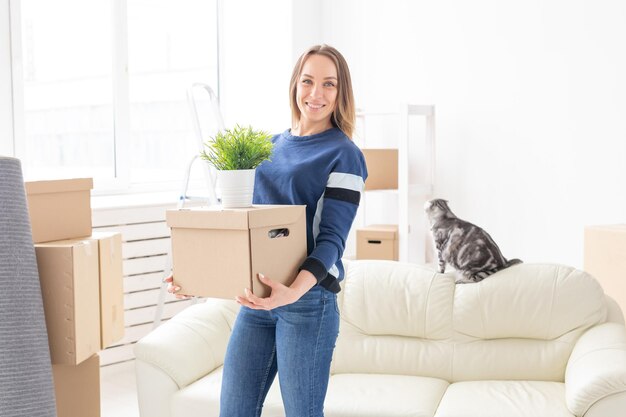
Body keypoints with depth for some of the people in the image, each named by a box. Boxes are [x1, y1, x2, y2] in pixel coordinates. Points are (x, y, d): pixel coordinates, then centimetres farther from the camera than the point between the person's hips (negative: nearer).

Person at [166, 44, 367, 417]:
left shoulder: (344, 154, -6)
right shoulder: (271, 146, 12)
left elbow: (332, 239, -14)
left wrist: (294, 291, -31)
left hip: (309, 302, -6)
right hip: (257, 297, 6)